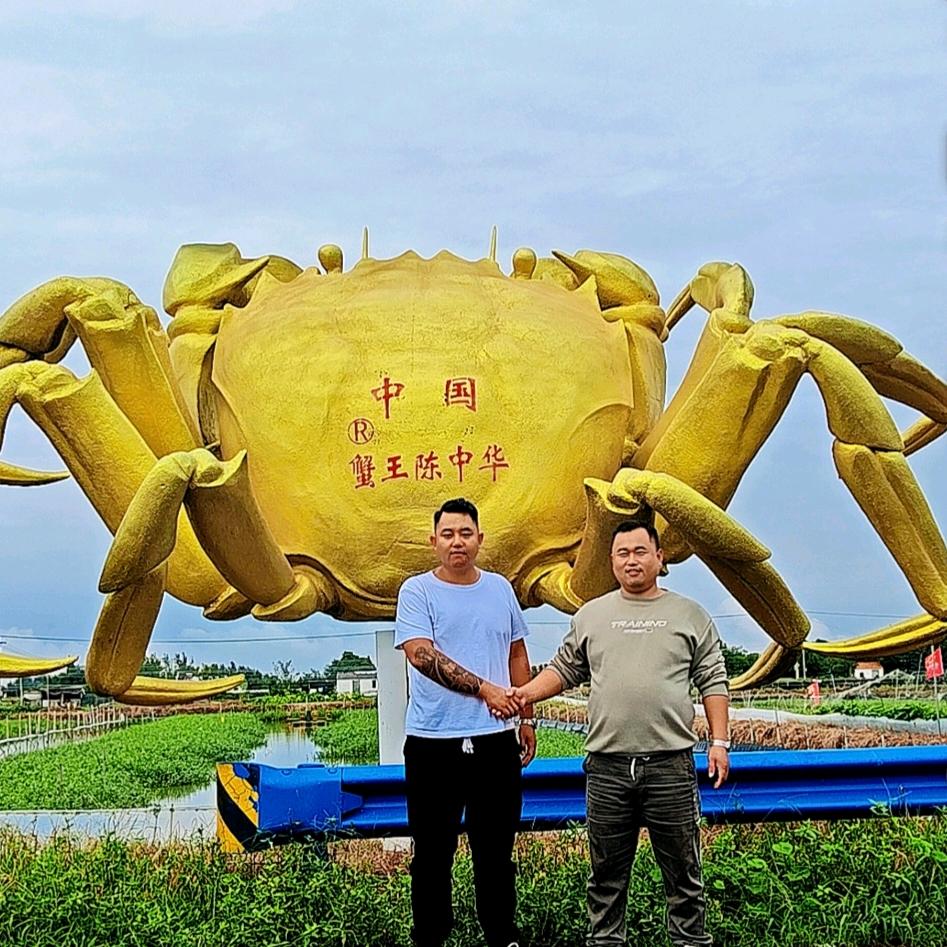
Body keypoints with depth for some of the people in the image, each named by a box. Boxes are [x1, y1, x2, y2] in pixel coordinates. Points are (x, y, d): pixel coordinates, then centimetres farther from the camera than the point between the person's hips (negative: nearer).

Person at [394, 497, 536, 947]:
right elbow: (422, 656, -18)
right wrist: (483, 688, -25)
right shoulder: (416, 591, -5)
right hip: (433, 741, -3)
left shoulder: (500, 588, 9)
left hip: (496, 739, 3)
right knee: (432, 852, 7)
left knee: (496, 850, 13)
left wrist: (527, 719, 14)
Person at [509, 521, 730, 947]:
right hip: (607, 767, 2)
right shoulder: (591, 615, 12)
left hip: (670, 765, -1)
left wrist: (719, 741, 1)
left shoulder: (689, 615, 7)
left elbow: (713, 682, 7)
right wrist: (526, 692, 0)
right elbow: (564, 669, 16)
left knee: (682, 869, 6)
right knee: (607, 872, 10)